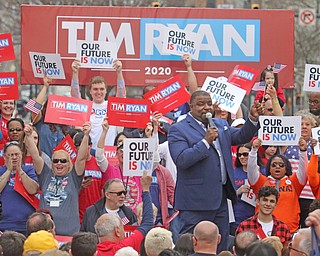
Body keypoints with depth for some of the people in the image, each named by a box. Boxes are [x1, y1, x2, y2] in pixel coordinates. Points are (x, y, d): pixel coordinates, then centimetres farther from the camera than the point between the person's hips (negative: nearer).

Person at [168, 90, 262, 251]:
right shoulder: (178, 129, -7)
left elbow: (241, 137, 16)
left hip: (220, 199, 7)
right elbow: (181, 160, -19)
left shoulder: (220, 125, 16)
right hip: (196, 201, -7)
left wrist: (253, 118, -1)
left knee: (220, 248, 12)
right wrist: (205, 142, -22)